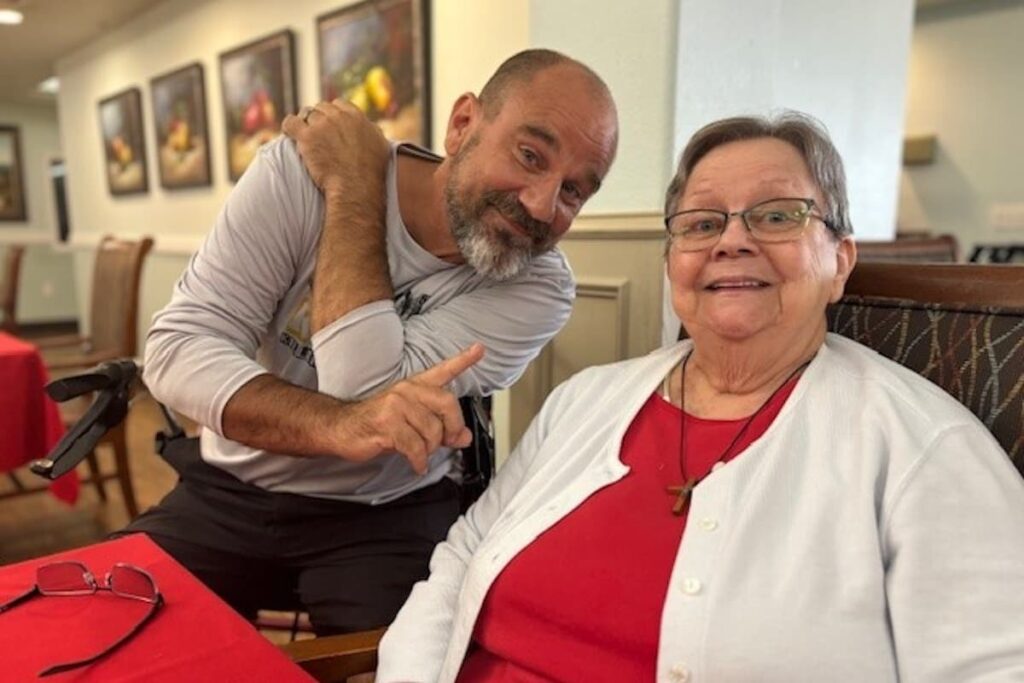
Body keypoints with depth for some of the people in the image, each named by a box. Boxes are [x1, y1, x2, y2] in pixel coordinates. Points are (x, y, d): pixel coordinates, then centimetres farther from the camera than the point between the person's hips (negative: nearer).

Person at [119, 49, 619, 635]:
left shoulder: (539, 286, -18)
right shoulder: (299, 172, -14)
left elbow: (363, 390, -28)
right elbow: (177, 349, -19)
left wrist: (352, 187, -23)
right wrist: (340, 428, -36)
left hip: (389, 517, -1)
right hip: (232, 493, 2)